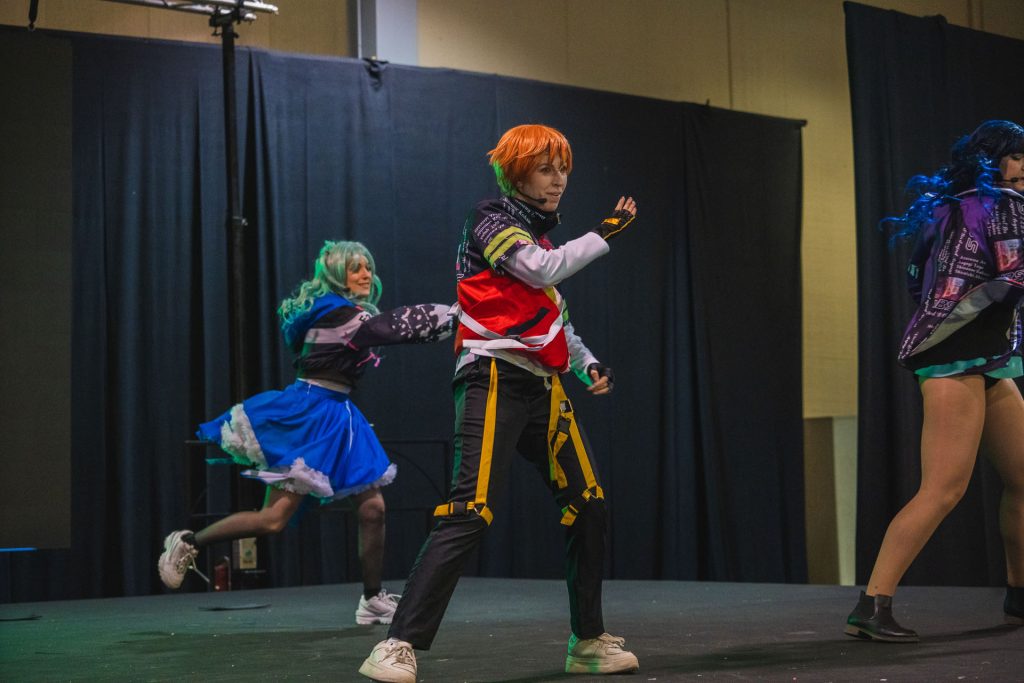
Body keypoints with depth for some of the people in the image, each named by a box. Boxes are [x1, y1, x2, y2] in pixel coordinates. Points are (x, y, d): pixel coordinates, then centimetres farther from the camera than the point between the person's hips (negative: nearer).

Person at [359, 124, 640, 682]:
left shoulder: (539, 233, 22)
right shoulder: (490, 222, -2)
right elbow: (544, 269, -18)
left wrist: (587, 363, 14)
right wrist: (604, 233, -8)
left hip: (542, 387, 9)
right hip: (495, 380, -9)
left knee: (587, 504, 8)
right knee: (471, 510, -20)